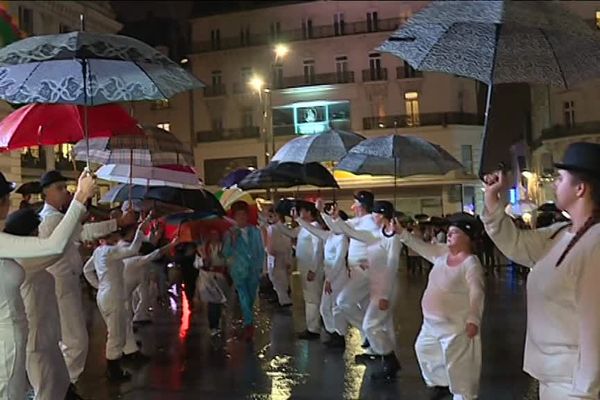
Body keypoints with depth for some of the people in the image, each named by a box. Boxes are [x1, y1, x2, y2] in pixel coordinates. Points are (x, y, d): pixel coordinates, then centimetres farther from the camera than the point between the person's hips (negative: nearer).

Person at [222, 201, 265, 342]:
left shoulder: (255, 231, 5)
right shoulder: (230, 234, -2)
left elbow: (261, 250, 10)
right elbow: (226, 253, -8)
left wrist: (260, 267, 5)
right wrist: (232, 240, -22)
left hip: (254, 271, 3)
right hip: (239, 272, -3)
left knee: (251, 299, 13)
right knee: (244, 298, -11)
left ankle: (248, 323, 32)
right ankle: (249, 324, -9)